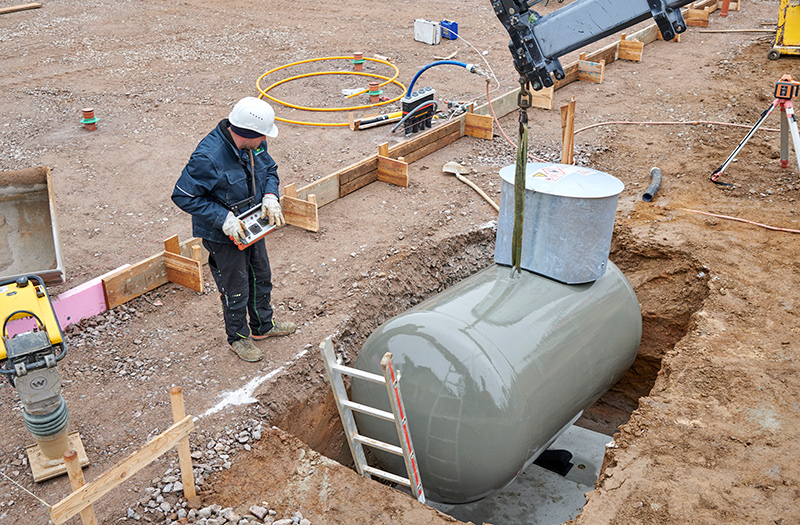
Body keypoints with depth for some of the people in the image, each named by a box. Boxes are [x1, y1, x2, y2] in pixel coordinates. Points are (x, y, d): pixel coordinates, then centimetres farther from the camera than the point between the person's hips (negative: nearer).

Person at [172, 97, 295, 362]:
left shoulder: (254, 144, -12)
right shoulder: (208, 157, -34)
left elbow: (270, 168, 7)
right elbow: (183, 195, -26)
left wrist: (270, 196, -13)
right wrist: (223, 218, -31)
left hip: (251, 226, 8)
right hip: (223, 235, -7)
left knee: (261, 278, 24)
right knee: (236, 290, 10)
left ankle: (263, 325, 48)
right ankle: (238, 336, 36)